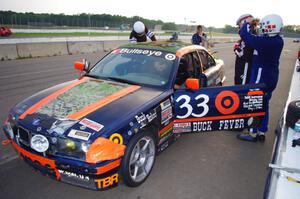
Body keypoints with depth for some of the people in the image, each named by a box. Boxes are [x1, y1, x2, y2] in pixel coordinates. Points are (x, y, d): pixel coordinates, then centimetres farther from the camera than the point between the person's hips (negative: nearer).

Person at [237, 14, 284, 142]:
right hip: (272, 77, 8)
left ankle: (252, 133, 9)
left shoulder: (263, 41, -22)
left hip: (260, 76, -8)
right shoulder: (279, 41, 3)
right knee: (264, 105, 15)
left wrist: (248, 23, 3)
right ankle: (262, 132, 24)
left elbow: (244, 34, -16)